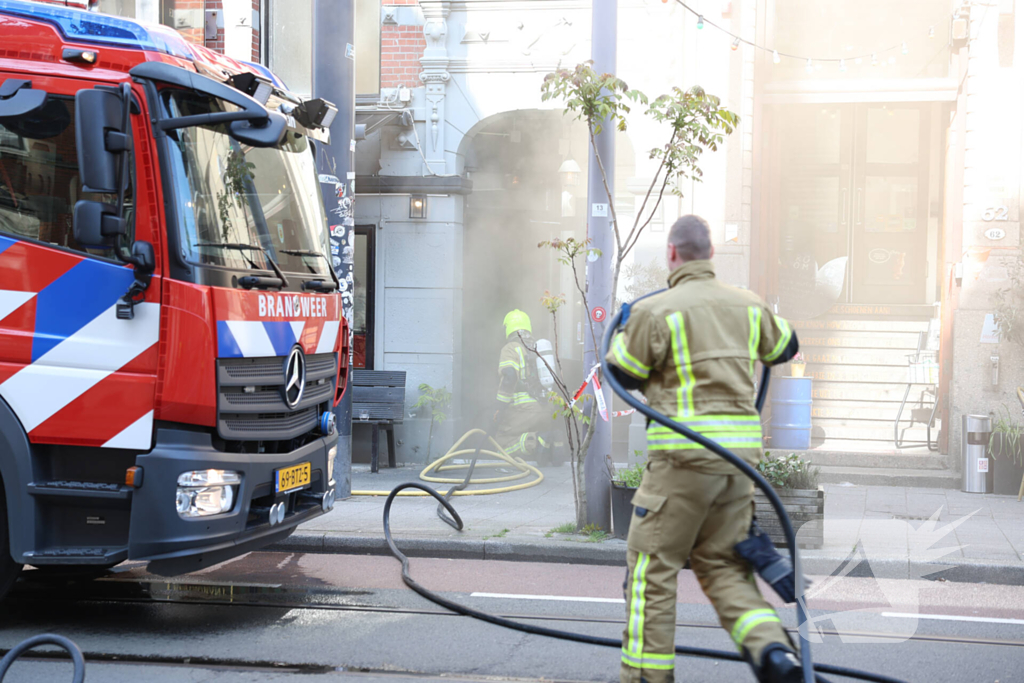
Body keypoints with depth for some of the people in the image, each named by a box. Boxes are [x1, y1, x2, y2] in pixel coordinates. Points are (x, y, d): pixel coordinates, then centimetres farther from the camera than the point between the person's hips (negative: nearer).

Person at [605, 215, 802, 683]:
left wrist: (623, 332, 22)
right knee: (722, 564, 15)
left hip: (684, 455, -6)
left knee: (651, 565, 6)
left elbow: (623, 375, 2)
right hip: (741, 451, 6)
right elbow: (785, 347, 27)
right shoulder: (747, 305, 9)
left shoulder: (654, 311, -9)